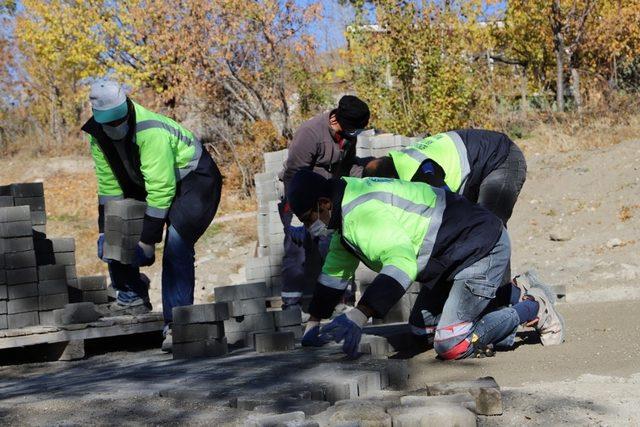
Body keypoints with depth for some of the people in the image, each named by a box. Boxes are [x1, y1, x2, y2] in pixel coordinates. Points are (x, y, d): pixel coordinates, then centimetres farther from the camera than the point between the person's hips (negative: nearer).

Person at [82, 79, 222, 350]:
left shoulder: (151, 131, -35)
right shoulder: (97, 136, -11)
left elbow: (161, 189, -33)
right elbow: (109, 185, -3)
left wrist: (148, 239, -30)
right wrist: (106, 231, -8)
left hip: (193, 178, -8)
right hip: (144, 183, 8)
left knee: (176, 245, -25)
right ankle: (132, 293, 22)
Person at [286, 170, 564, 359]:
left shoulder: (362, 214, -27)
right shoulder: (348, 209, 8)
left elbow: (402, 263, -42)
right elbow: (335, 270, 20)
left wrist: (358, 316, -47)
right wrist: (313, 325, 21)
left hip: (483, 248, -11)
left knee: (451, 346, -16)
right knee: (421, 325, 17)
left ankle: (533, 309, 4)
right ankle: (516, 297, 22)